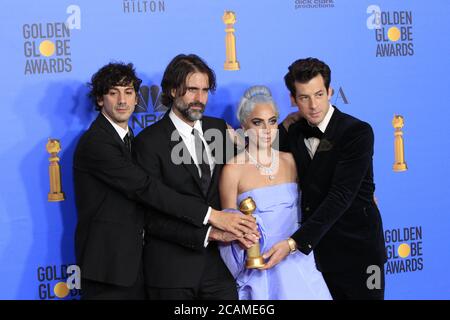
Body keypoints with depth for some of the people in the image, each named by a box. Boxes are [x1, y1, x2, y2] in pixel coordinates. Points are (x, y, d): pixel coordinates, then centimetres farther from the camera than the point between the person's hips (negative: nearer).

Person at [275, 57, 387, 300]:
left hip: (356, 250, -5)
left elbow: (340, 196, -22)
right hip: (316, 249, 5)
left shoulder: (358, 132, -14)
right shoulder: (293, 133, 4)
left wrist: (295, 242, -27)